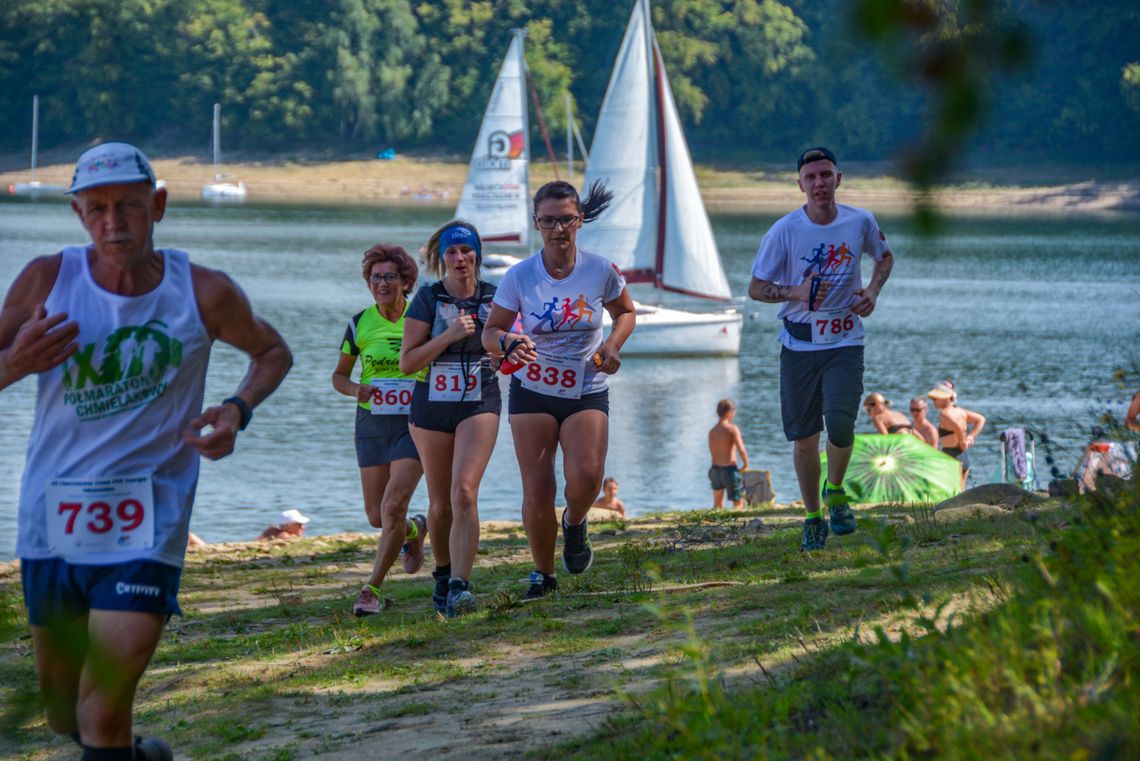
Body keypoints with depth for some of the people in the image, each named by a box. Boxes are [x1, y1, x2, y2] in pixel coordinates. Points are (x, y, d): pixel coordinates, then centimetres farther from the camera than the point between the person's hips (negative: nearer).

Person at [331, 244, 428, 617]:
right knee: (377, 516, 8)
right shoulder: (360, 324, 0)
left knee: (393, 506, -16)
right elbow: (339, 375, 10)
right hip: (372, 424, 3)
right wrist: (355, 390, -12)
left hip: (414, 423, -3)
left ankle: (372, 589, -5)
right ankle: (414, 530, 43)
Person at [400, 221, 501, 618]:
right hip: (432, 408, 1)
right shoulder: (427, 300, -4)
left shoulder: (493, 297, 2)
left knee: (464, 492, -20)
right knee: (440, 505, 10)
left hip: (480, 405, 0)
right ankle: (443, 572, 37)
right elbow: (407, 362, -9)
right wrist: (449, 336, -20)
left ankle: (459, 587, -26)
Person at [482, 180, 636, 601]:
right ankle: (543, 574, 17)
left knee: (586, 475, -22)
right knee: (537, 491, -5)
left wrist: (612, 345, -8)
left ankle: (575, 523, 13)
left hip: (587, 392, 0)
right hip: (533, 392, 0)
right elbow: (490, 332, -3)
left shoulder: (601, 270, -7)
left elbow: (625, 312, 11)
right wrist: (507, 343, -26)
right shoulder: (519, 276, -10)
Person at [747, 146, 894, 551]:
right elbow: (756, 287, -2)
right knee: (804, 438, 3)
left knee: (840, 426, -17)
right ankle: (813, 516, 24)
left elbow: (884, 256, 20)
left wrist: (872, 290, 1)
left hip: (845, 340, 0)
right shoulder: (785, 230, -7)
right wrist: (797, 293, -20)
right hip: (799, 344, 0)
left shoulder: (860, 222, -1)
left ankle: (835, 492, 13)